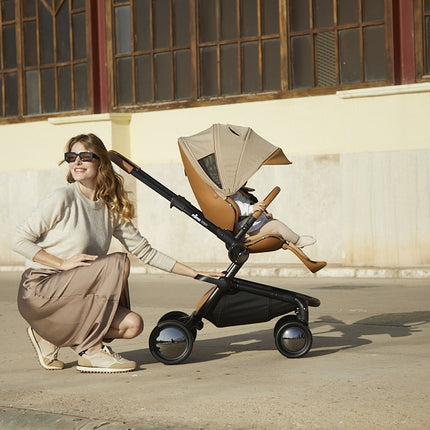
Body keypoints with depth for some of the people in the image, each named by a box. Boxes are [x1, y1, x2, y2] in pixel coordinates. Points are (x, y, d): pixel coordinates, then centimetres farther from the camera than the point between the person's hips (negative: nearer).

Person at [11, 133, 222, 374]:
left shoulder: (112, 209, 9)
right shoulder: (62, 199, -9)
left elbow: (145, 251, 12)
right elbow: (19, 241, -9)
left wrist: (196, 274, 7)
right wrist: (63, 263, -18)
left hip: (72, 296, 6)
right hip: (39, 291, -6)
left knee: (133, 325, -15)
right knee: (119, 262, -23)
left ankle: (52, 337, 6)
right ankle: (92, 351, -16)